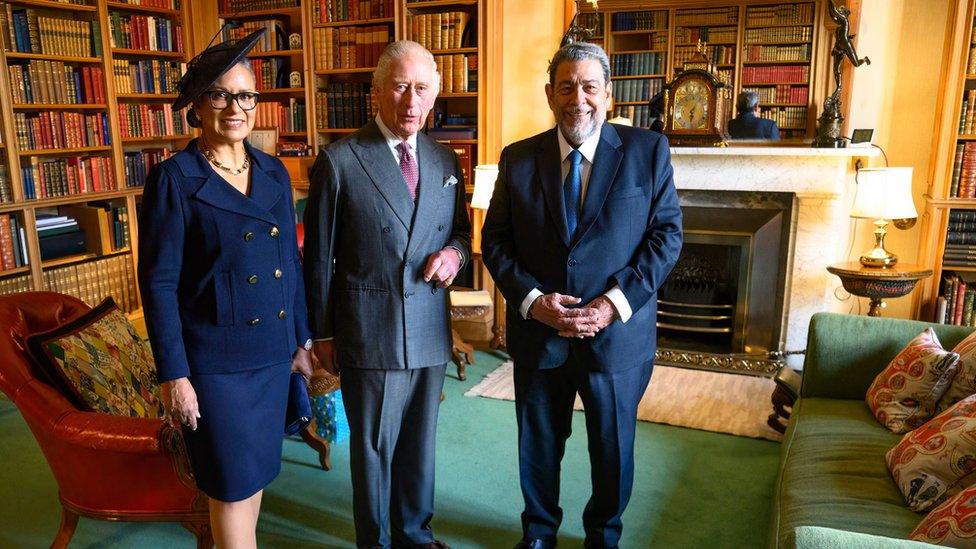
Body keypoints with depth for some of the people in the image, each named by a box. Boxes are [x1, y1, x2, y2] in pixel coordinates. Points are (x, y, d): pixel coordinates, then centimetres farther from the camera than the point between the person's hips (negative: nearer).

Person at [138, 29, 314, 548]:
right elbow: (158, 283, -11)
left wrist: (301, 339, 13)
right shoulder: (173, 179, -11)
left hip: (272, 351, 5)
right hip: (215, 360, -5)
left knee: (255, 472, 18)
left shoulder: (273, 171, 5)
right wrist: (173, 376, -12)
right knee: (232, 484, 7)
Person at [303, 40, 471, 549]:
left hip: (431, 331, 5)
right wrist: (322, 333, 0)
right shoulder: (339, 161, -9)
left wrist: (453, 252, -7)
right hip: (369, 333, -4)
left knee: (420, 443, 19)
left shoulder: (445, 161, 6)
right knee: (373, 447, 11)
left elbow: (460, 230, 17)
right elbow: (319, 257, -4)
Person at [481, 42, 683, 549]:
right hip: (537, 332, 1)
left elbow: (666, 234, -5)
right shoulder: (518, 159, -1)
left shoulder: (648, 151, -5)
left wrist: (616, 303, -16)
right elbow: (495, 241, 1)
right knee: (538, 445, 19)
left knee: (613, 448, 17)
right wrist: (532, 299, -15)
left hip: (617, 333, -1)